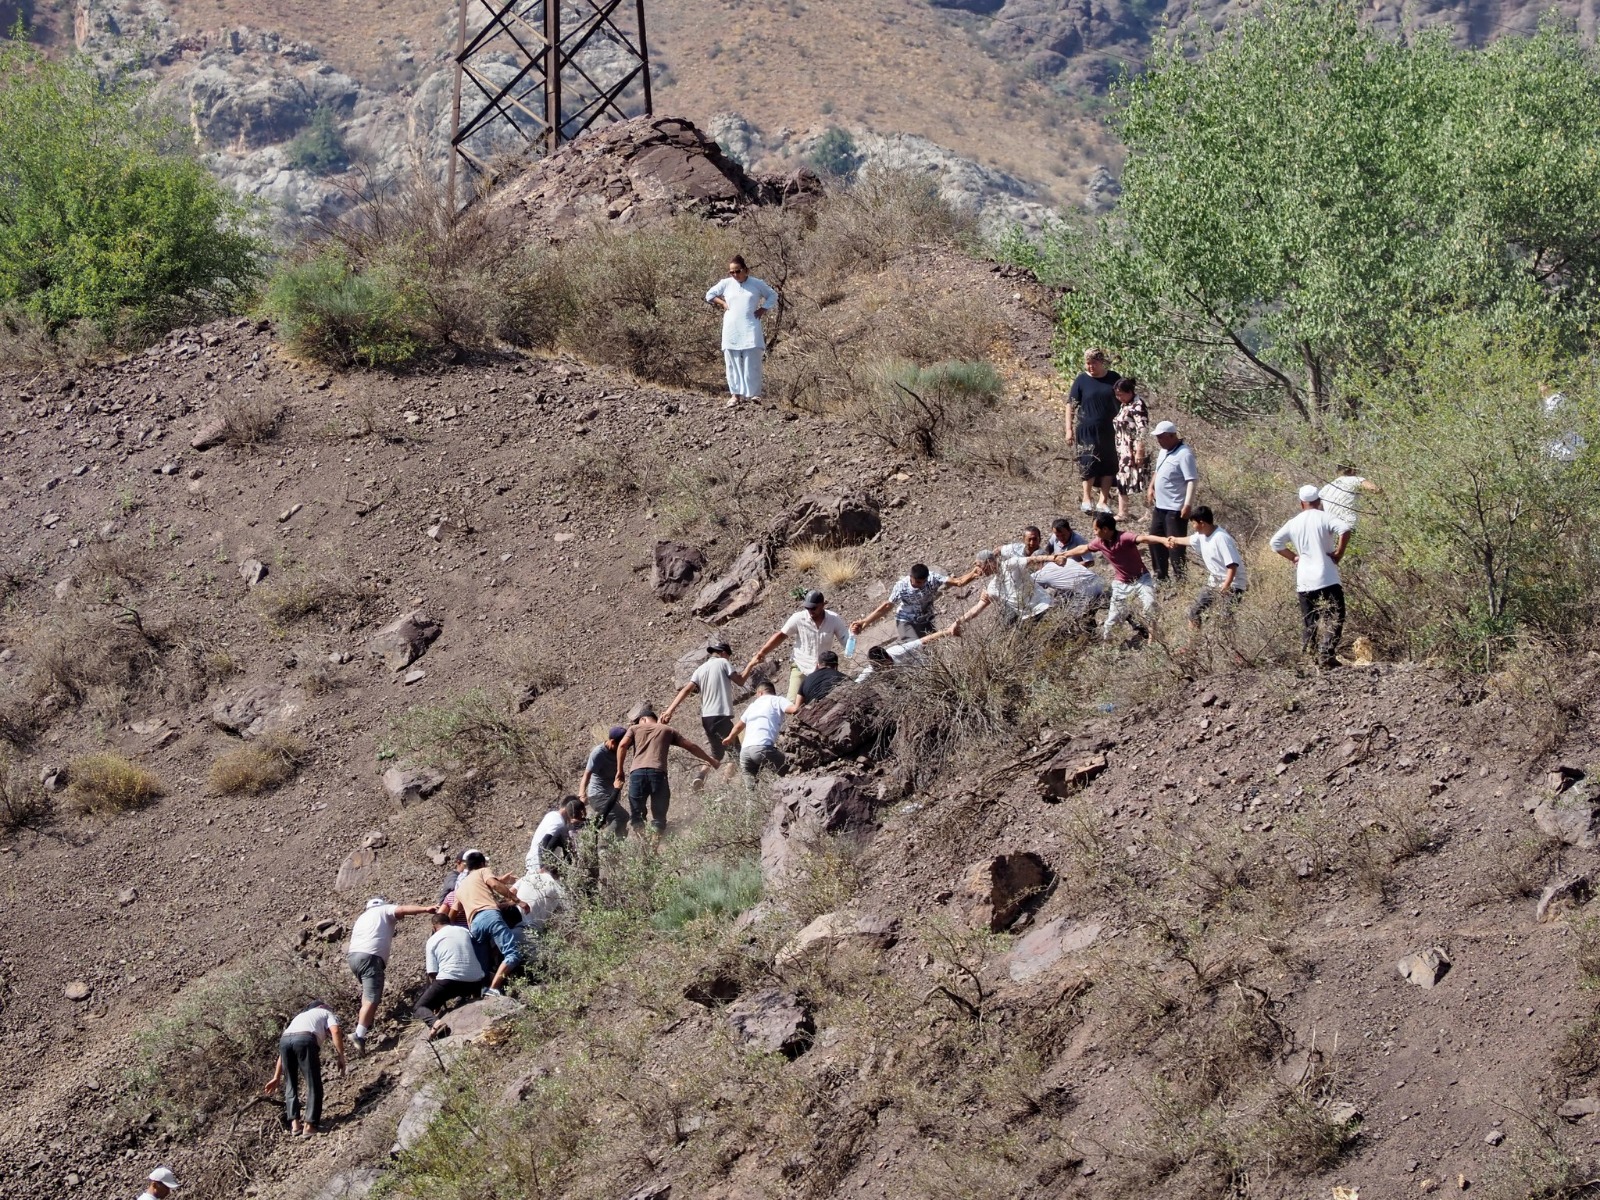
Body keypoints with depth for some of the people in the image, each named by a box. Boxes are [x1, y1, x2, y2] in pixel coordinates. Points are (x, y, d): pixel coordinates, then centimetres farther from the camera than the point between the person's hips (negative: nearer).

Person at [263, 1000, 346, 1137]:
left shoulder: (300, 1017, 43)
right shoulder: (327, 1013, 31)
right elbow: (335, 1031, 7)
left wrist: (276, 1078, 38)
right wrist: (341, 1059, 6)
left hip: (284, 1040, 5)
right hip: (305, 1040, -5)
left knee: (290, 1084, 19)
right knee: (313, 1085, 4)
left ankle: (294, 1123, 13)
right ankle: (309, 1125, -3)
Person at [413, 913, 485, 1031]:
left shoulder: (432, 940, 9)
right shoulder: (465, 931, 18)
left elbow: (432, 974, 6)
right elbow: (478, 954, 27)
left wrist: (438, 1003, 16)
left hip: (450, 980, -5)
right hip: (475, 982, 5)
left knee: (419, 1008, 5)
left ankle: (435, 1022, -27)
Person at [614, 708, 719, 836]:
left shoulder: (635, 729, 22)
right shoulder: (667, 730, 25)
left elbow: (622, 745, 4)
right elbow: (691, 746, 25)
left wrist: (619, 773, 5)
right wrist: (710, 760, 36)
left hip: (637, 773, 0)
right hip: (658, 773, 0)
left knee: (636, 816, 10)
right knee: (659, 818, 6)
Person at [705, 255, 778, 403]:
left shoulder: (757, 284, 4)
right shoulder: (726, 283, 7)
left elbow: (773, 296, 14)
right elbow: (710, 295, 18)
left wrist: (763, 309, 1)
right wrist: (722, 303, 4)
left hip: (750, 329, -2)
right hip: (731, 330, 2)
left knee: (752, 362, -7)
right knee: (732, 362, 1)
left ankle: (754, 394, -8)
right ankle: (735, 394, 4)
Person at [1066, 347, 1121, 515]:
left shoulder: (1114, 378, 4)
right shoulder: (1082, 380, -3)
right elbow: (1071, 405, -2)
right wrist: (1069, 429, -7)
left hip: (1108, 430, 3)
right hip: (1087, 430, -3)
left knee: (1108, 465, 4)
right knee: (1089, 462, -7)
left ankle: (1104, 501, 14)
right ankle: (1087, 498, 8)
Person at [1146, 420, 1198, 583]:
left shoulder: (1184, 454, -18)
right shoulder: (1164, 451, 10)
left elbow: (1192, 480, -24)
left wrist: (1188, 504, -30)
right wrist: (1151, 488, 19)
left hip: (1176, 509, -10)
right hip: (1160, 506, 10)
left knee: (1175, 545, -7)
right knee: (1156, 542, 17)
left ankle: (1180, 580, -1)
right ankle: (1161, 577, 30)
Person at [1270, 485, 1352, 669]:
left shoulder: (1294, 523, 7)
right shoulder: (1324, 518, -6)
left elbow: (1275, 542, 11)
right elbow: (1345, 530, -21)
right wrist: (1339, 553, -10)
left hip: (1304, 582, 4)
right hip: (1327, 579, -4)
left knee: (1309, 622, 12)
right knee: (1334, 618, -2)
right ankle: (1326, 656, -16)